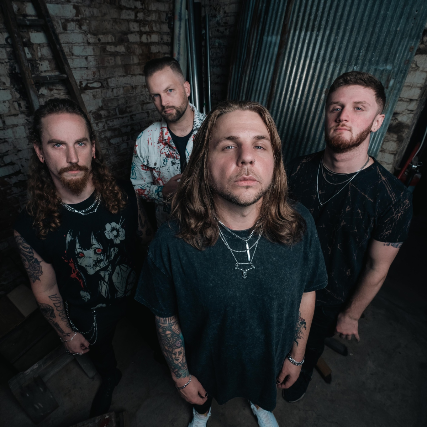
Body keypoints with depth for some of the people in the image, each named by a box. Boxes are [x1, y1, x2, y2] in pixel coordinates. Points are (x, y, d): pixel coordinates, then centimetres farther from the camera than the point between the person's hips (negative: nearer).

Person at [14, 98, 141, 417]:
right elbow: (46, 291, -12)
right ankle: (110, 378, 68)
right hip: (90, 315, 0)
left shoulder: (124, 193, -23)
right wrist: (67, 334, 0)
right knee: (99, 350, 31)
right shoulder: (31, 227, -26)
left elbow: (140, 239, -7)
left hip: (137, 295, 1)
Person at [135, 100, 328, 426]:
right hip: (206, 360, -1)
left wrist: (296, 356, 2)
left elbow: (306, 292, -10)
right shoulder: (171, 243, -34)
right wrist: (181, 377, -3)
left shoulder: (301, 226, -26)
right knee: (203, 396, 34)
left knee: (264, 387, 37)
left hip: (269, 357, 2)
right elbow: (166, 318, -17)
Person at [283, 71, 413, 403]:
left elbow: (377, 268, -14)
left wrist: (351, 315, -4)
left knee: (310, 346, 28)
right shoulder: (299, 169, -16)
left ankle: (301, 378, 63)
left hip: (329, 300, -2)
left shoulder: (394, 198, -25)